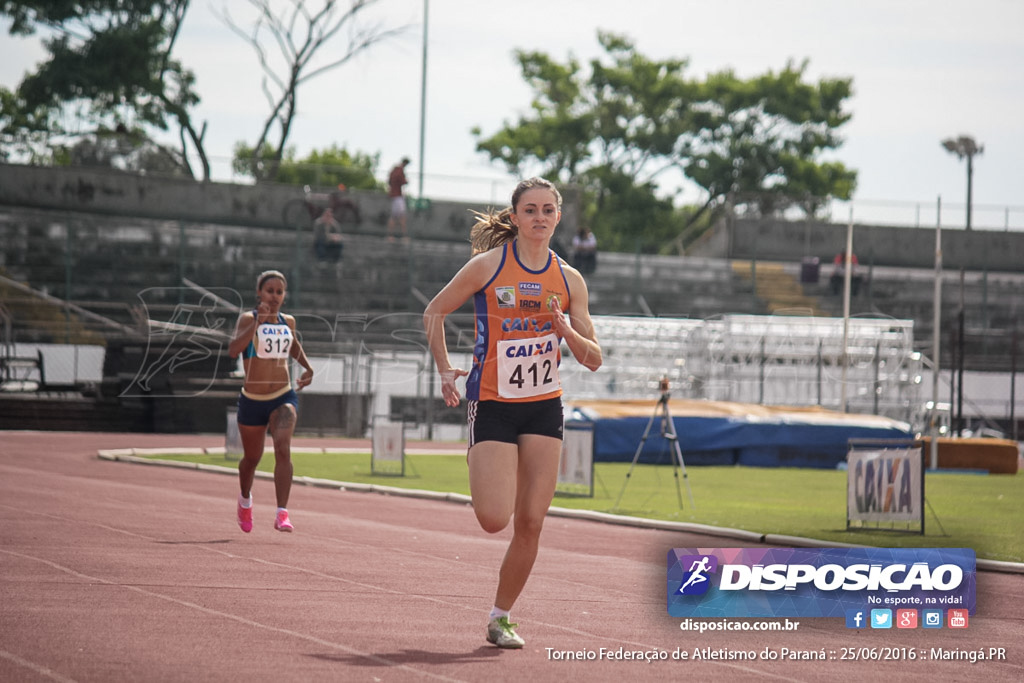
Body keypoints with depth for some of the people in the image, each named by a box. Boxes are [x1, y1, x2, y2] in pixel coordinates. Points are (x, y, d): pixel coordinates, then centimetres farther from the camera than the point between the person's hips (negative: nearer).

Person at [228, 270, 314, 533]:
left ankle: (282, 513, -27)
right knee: (252, 457, 16)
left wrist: (308, 367, 14)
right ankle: (245, 499, 47)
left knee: (283, 449, -23)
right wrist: (256, 322, -34)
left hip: (283, 398, 1)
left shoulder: (288, 322, 5)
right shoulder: (248, 319, -9)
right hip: (252, 401, -1)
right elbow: (233, 350, -27)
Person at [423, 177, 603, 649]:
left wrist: (567, 331, -14)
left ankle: (501, 616, 14)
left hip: (544, 406, 3)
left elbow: (593, 360, 6)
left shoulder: (569, 280, 4)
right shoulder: (488, 266, -5)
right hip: (492, 403, -3)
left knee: (530, 522, -2)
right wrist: (446, 371, -5)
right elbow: (434, 313, 6)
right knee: (494, 519, -14)